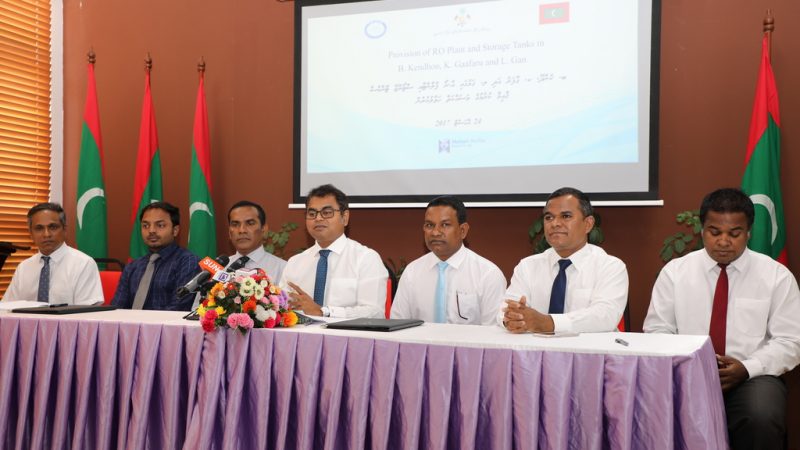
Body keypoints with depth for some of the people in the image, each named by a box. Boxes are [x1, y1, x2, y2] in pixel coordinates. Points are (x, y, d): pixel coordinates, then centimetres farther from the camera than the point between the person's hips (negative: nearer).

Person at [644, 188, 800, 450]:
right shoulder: (674, 271, 6)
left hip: (751, 378, 0)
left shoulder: (777, 276, 4)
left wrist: (747, 368, -15)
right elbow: (657, 331, 6)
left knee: (762, 419, -33)